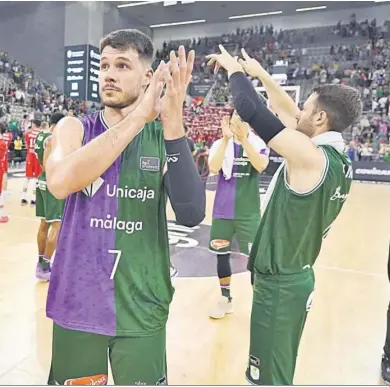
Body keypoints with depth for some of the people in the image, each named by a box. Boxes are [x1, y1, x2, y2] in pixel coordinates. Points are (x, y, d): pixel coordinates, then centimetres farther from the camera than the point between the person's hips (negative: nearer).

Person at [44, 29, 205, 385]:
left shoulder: (165, 136, -4)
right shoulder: (74, 128, -3)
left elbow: (191, 215, -19)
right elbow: (59, 183, -25)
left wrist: (173, 123, -27)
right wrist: (137, 117, -28)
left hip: (141, 306, 0)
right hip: (77, 303, 1)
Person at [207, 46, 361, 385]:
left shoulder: (310, 156, -23)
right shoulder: (339, 159, 3)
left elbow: (251, 111, -23)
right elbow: (289, 115, 12)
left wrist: (235, 69, -5)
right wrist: (260, 74, 15)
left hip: (279, 283, -9)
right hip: (296, 277, 9)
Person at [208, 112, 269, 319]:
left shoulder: (259, 144, -1)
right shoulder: (220, 144, 0)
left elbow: (261, 166, -22)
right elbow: (213, 168, -18)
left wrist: (244, 138, -29)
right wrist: (226, 139, -25)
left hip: (249, 212, -2)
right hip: (223, 210, 2)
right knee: (222, 255, 11)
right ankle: (225, 299, 28)